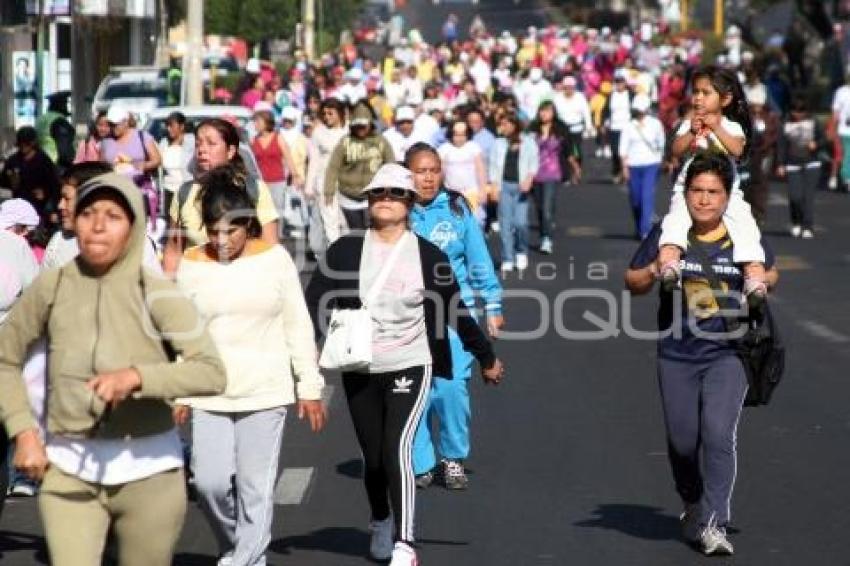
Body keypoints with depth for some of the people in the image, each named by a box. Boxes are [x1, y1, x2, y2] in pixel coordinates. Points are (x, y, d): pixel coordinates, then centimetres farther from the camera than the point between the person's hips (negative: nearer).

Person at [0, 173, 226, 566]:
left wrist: (137, 376, -30)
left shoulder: (156, 294, -8)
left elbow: (212, 372, -17)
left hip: (147, 469, -1)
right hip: (68, 468, 1)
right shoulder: (51, 287, -1)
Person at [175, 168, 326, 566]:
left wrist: (310, 387, 2)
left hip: (265, 393, -1)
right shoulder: (192, 266, 3)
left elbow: (298, 327, 4)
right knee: (209, 482, -4)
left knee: (255, 488, -2)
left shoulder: (274, 259, 1)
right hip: (209, 395, 1)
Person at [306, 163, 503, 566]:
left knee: (396, 449, -19)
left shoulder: (428, 256, -1)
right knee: (373, 458, 12)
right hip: (359, 372, 2)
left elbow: (457, 312, 8)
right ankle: (381, 522, 42)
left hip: (410, 367, -2)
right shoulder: (345, 252, 0)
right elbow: (316, 301, -8)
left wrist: (486, 358, 14)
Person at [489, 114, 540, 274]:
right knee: (505, 223, -2)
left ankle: (521, 252, 16)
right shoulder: (499, 143, 11)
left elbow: (534, 163, 3)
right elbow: (494, 165, 12)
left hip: (521, 187, -2)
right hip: (504, 185, 2)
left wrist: (528, 180, -12)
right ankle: (507, 260, 4)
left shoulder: (528, 143, 5)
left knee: (520, 222, -10)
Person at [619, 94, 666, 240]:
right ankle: (639, 229, 28)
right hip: (633, 165, 1)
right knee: (635, 199, 7)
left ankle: (645, 230, -17)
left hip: (651, 164, -1)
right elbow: (623, 149, 1)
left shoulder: (655, 124, 4)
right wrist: (624, 167, -6)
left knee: (647, 196, -14)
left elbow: (661, 144, 15)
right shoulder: (629, 127, 3)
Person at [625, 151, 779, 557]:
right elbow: (632, 283, 7)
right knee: (683, 443, 10)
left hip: (727, 354, -2)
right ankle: (693, 508, 38)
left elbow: (769, 273, 16)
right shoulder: (667, 234, -1)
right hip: (676, 357, 2)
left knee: (718, 434, -19)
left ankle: (715, 525, -17)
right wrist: (652, 272, -15)